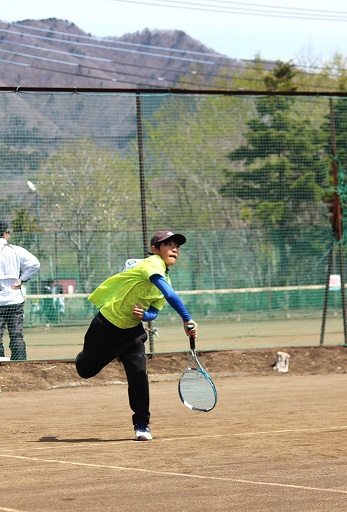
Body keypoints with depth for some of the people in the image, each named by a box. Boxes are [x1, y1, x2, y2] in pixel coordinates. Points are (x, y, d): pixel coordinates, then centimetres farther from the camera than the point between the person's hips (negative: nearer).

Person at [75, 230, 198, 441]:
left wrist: (145, 315, -20)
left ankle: (142, 424, 0)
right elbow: (171, 296, -38)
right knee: (86, 370, 11)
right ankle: (84, 356, 49)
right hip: (106, 326, -6)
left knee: (138, 374, -12)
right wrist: (187, 320, -43)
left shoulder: (166, 279, 3)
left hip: (132, 330, 6)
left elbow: (154, 312, 3)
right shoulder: (152, 264, -25)